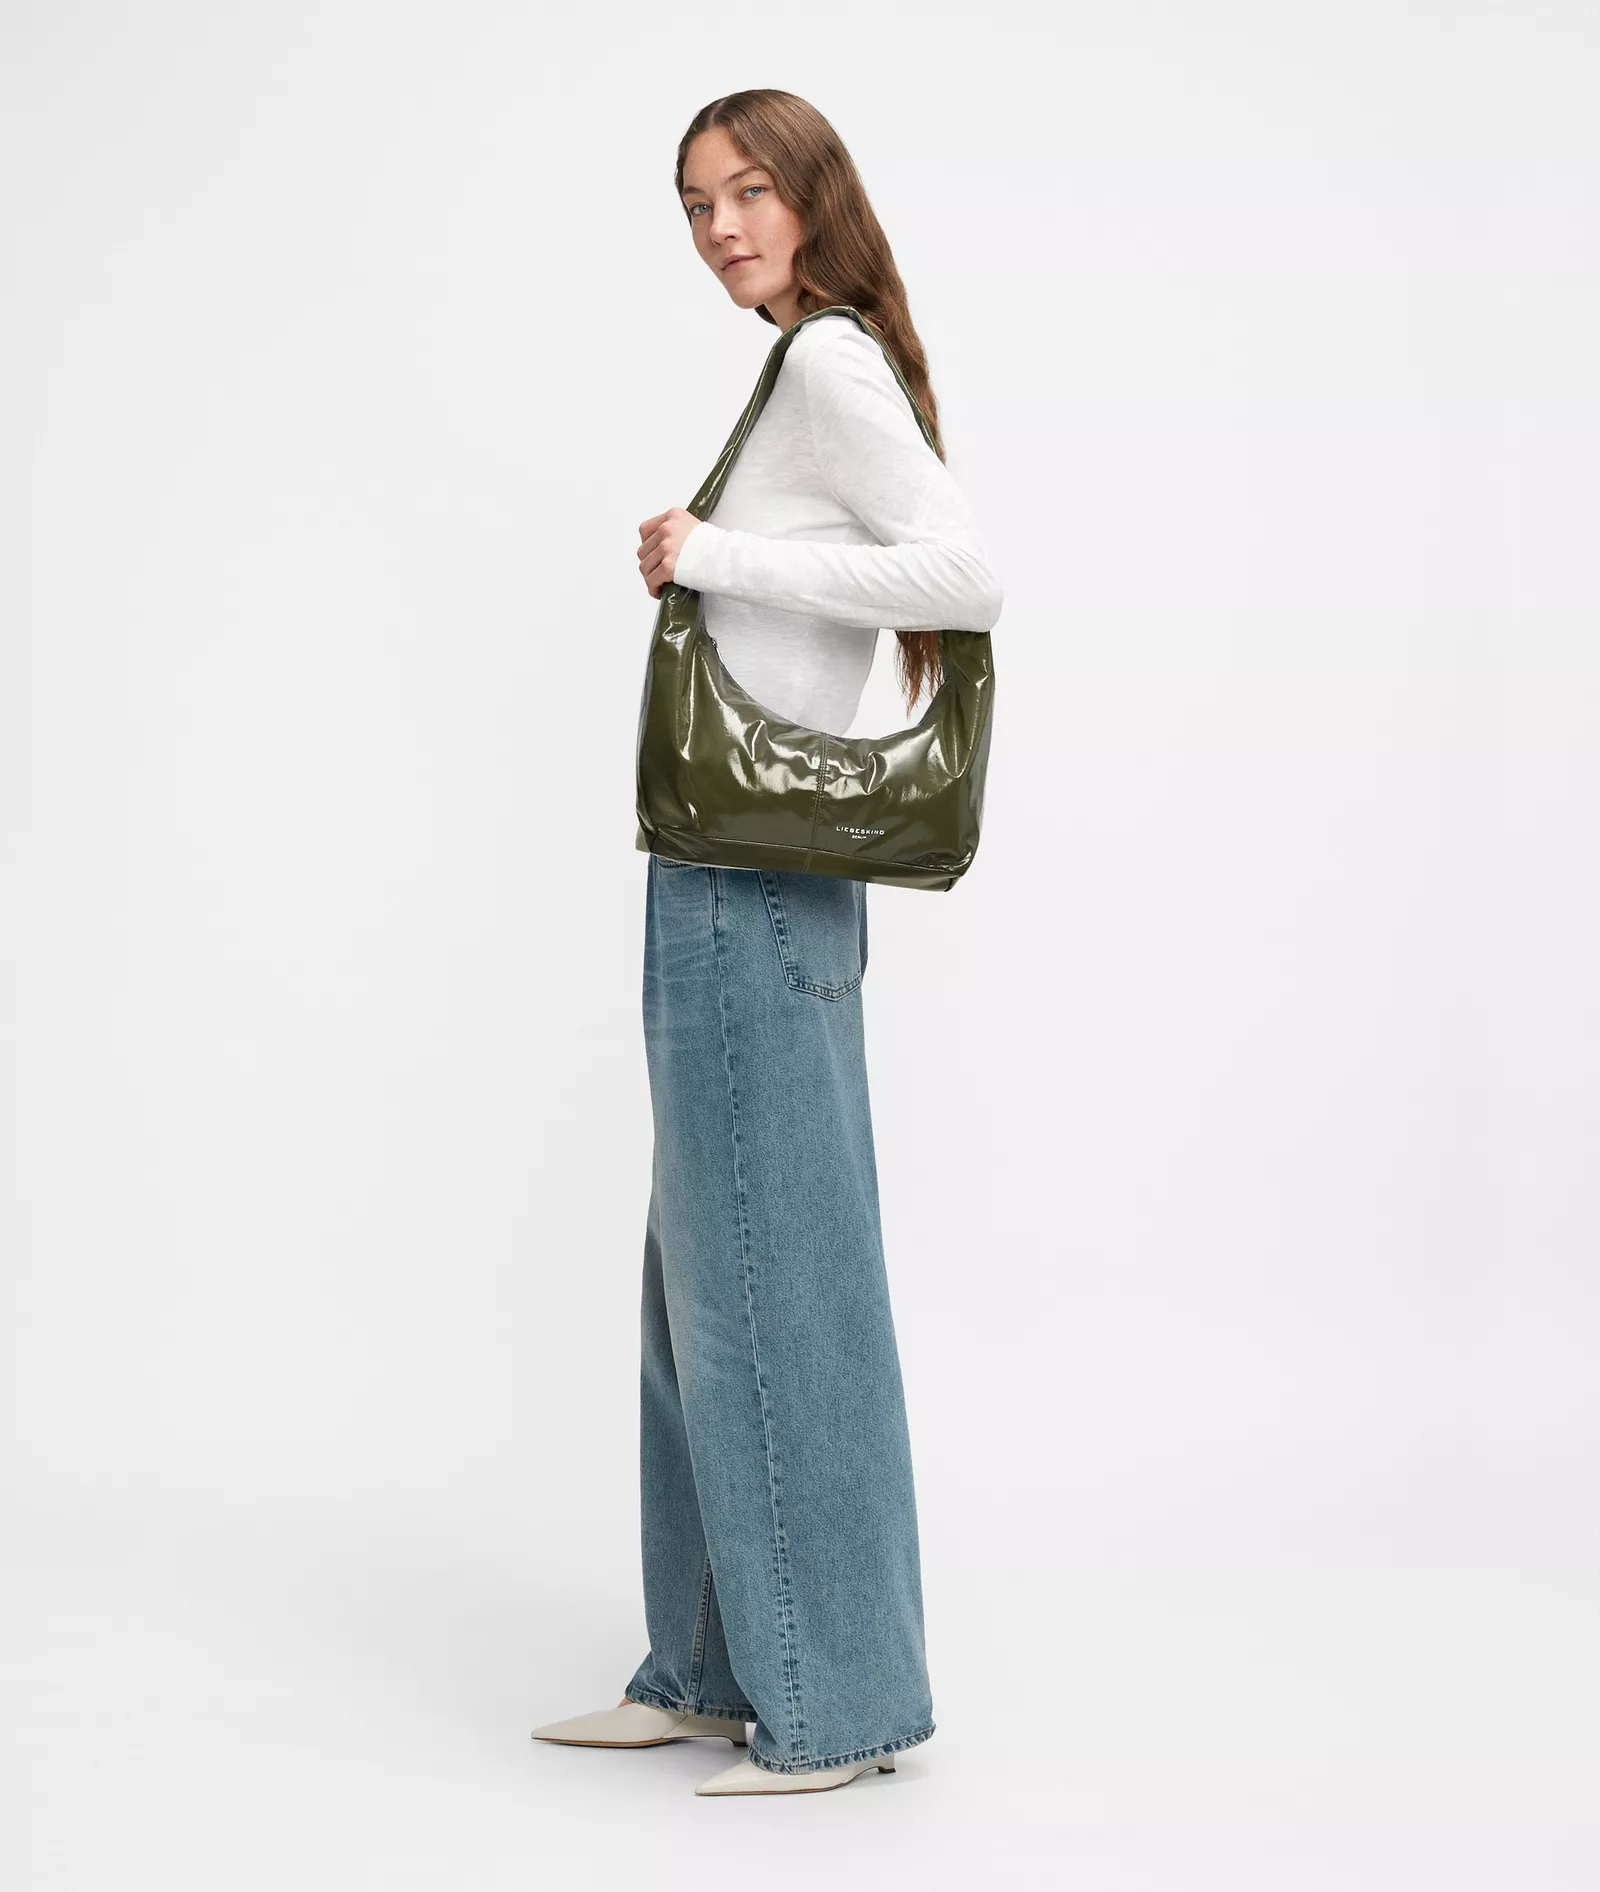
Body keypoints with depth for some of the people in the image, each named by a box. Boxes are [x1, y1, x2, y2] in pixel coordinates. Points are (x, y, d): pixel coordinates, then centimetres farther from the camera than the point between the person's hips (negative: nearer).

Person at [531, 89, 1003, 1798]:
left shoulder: (827, 366, -10)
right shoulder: (810, 370, 17)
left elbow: (969, 578, -22)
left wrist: (718, 557, -17)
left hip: (753, 885, -10)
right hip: (741, 883, 10)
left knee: (768, 1277, -3)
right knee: (709, 1273, 14)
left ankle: (833, 1702, 9)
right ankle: (717, 1671, 25)